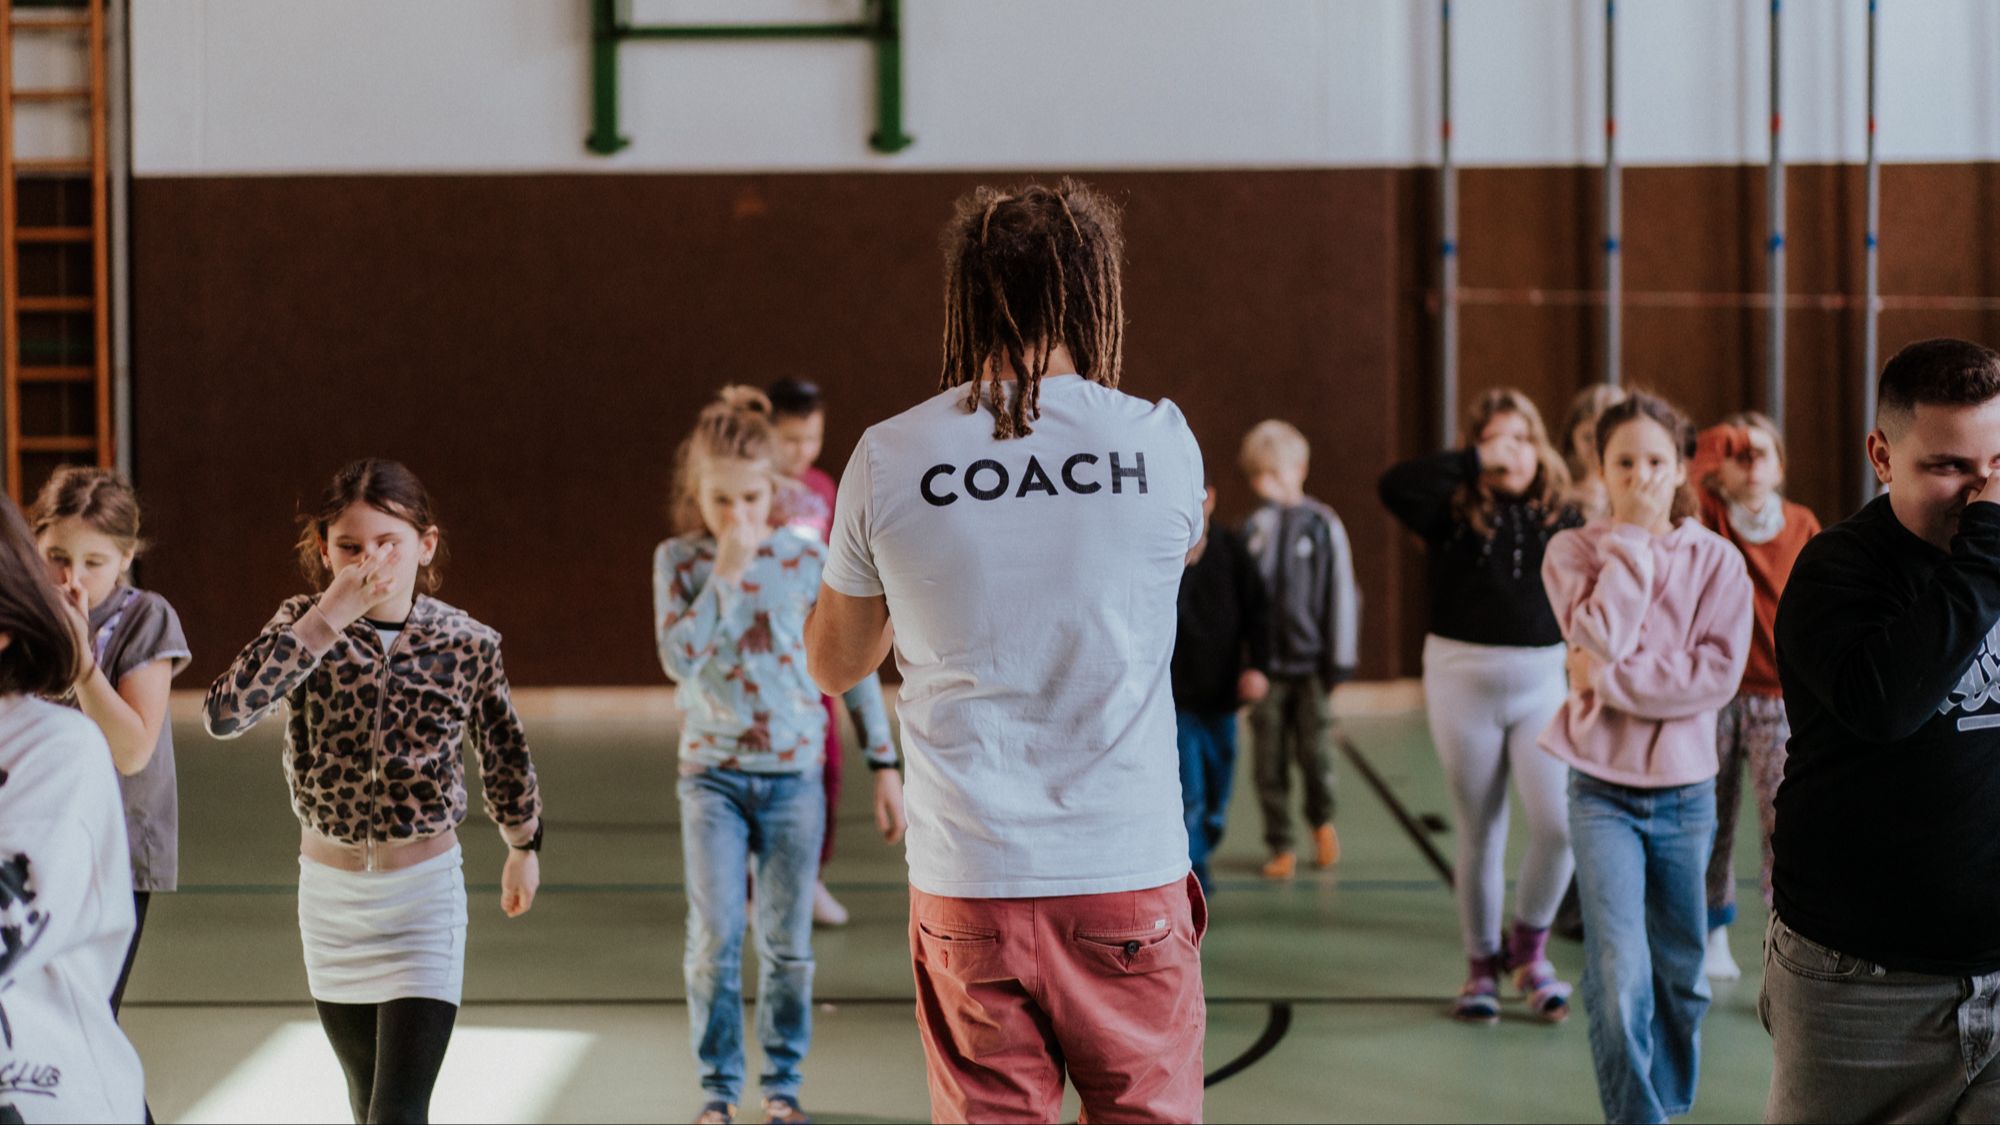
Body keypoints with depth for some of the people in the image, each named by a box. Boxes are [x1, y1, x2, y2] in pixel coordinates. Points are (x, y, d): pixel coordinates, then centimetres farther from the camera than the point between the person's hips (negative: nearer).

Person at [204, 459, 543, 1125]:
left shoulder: (466, 644, -9)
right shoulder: (305, 626, -8)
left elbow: (503, 754, 8)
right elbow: (225, 713, -26)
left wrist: (523, 847, 20)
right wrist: (329, 616, -29)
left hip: (425, 893, -2)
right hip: (329, 891, 2)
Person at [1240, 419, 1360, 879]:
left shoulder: (1322, 524, -4)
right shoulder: (1254, 526, 3)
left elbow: (1341, 593, -1)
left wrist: (1340, 659, -1)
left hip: (1311, 659, -2)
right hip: (1266, 662, 2)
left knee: (1315, 751, 1)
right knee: (1270, 760, 4)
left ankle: (1322, 818, 29)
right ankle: (1281, 846, 15)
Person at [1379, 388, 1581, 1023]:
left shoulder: (1561, 518, 3)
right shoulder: (1455, 512, -4)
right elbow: (1396, 486, -24)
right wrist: (1476, 462, -20)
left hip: (1541, 679, 1)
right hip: (1463, 677, -1)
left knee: (1558, 823, -11)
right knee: (1480, 832, 8)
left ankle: (1530, 948, 12)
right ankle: (1482, 964, 23)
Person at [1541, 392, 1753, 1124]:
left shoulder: (1716, 560, -2)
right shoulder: (1574, 551, -2)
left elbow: (1718, 674, -13)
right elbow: (1601, 637, -19)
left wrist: (1610, 679, -16)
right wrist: (1633, 539, -14)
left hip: (1684, 793, 2)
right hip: (1603, 790, -2)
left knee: (1680, 976, 14)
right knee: (1620, 975, -14)